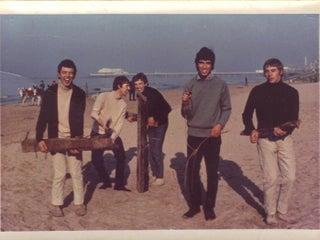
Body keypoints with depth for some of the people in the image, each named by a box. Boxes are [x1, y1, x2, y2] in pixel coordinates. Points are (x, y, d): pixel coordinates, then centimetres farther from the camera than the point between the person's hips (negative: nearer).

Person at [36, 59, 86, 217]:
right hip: (56, 139, 0)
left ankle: (79, 203, 21)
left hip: (74, 139, 0)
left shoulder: (79, 94, -3)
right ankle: (56, 204, 20)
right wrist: (39, 139, -7)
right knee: (59, 174, 4)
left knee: (76, 173, 7)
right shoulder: (50, 93, 0)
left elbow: (79, 118, -9)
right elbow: (43, 117, 1)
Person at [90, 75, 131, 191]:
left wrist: (113, 138, -23)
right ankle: (106, 181, 18)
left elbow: (120, 123, -8)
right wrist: (102, 123, -46)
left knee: (121, 157, -7)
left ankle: (119, 184, 7)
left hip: (113, 134, 4)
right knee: (96, 160, -5)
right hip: (97, 134, -4)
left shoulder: (123, 105, -2)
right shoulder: (103, 96, -16)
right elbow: (93, 113, -26)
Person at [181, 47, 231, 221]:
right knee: (191, 172, 4)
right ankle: (194, 205, 21)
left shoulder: (220, 85, -1)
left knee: (212, 173, 5)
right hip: (194, 135, 1)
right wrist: (185, 104, -19)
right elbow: (185, 115, 2)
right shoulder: (190, 85, 2)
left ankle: (209, 207, 19)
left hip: (212, 136, -1)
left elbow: (226, 108, 5)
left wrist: (220, 124, -11)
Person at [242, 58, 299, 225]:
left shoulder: (291, 92, 2)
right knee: (270, 178, -2)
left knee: (289, 177, 3)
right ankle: (270, 213, 14)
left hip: (285, 138, 2)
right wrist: (251, 130, -11)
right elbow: (246, 114, 7)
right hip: (265, 139, -2)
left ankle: (282, 210, 20)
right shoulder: (258, 91, 0)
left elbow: (294, 118, -1)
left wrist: (283, 129, -22)